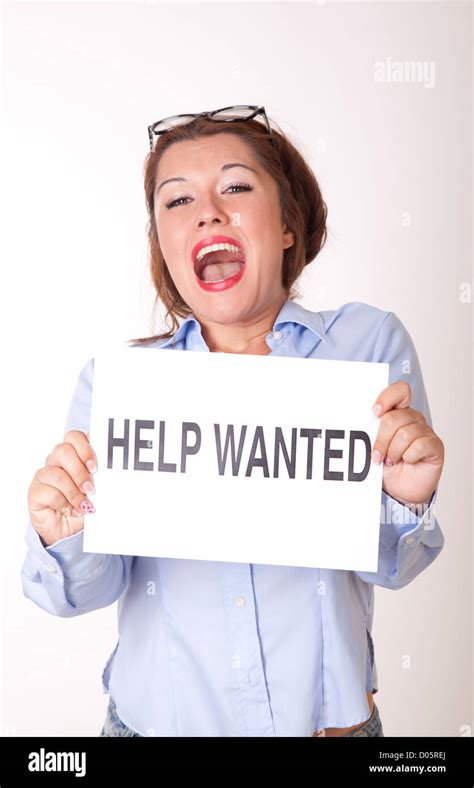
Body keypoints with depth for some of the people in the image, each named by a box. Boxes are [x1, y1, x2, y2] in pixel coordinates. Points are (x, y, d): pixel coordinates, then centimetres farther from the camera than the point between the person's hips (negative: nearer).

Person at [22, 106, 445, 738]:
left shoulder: (369, 343, -11)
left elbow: (390, 568, -8)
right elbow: (94, 587, -8)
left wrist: (407, 501, -27)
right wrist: (65, 540, -27)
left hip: (327, 714, 0)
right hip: (156, 716, 1)